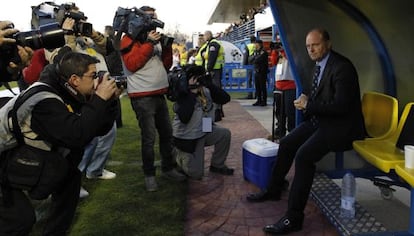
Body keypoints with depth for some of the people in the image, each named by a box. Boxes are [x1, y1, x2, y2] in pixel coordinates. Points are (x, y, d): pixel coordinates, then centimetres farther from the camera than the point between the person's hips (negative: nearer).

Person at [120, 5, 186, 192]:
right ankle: (149, 175, 9)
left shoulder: (154, 39, 19)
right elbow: (131, 64, -18)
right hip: (142, 97, -7)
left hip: (160, 94, 8)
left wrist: (167, 46, 1)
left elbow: (166, 65, 16)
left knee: (167, 133, 11)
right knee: (149, 138, -5)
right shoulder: (130, 39, -3)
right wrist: (149, 43, -16)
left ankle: (168, 168, 25)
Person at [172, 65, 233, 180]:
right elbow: (184, 118, -36)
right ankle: (180, 157, 27)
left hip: (205, 131, 6)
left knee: (225, 134, -19)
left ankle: (217, 165, 4)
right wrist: (193, 93, -34)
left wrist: (210, 85, -25)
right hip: (187, 138, -5)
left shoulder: (206, 91, -5)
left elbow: (225, 99, -14)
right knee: (196, 174, -5)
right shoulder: (183, 94, -21)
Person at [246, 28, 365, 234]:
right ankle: (273, 190, 27)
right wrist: (306, 96, 1)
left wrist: (308, 105, -19)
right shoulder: (320, 64, 9)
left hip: (340, 125, -10)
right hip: (320, 119, 10)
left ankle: (293, 218, -17)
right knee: (286, 144, 8)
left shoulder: (342, 67, -19)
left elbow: (341, 105, -26)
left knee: (303, 155, -26)